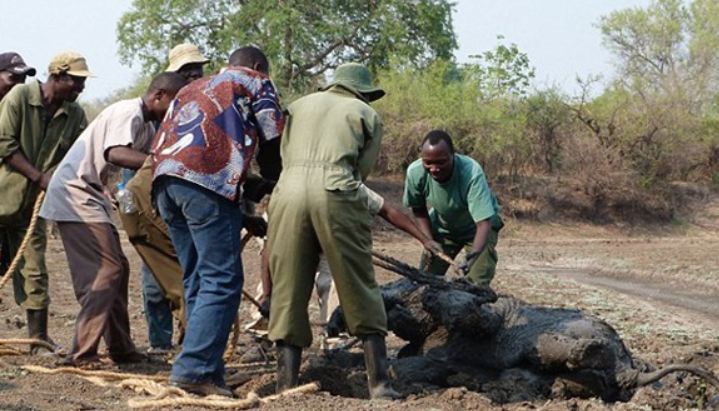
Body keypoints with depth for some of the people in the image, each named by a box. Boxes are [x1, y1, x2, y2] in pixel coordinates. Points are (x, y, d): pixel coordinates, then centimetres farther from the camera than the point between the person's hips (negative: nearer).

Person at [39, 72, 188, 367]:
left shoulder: (147, 124, 15)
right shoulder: (129, 113, -17)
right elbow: (115, 153, -34)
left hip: (89, 196, 11)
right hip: (75, 193, -11)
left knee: (117, 269, 12)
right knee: (107, 270, -15)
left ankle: (120, 349, 18)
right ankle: (81, 354, -16)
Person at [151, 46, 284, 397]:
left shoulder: (194, 88, 36)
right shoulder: (255, 82, 19)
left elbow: (159, 143, 28)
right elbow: (273, 142, 11)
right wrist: (271, 181, 30)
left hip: (164, 178, 7)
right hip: (207, 178, -7)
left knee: (197, 281, 12)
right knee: (222, 280, -8)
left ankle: (208, 371, 10)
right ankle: (194, 369, -17)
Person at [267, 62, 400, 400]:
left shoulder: (299, 106, 27)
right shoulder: (367, 114, 20)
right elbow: (363, 169, 14)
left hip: (288, 191, 2)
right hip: (335, 194, -2)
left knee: (288, 292, 7)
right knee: (360, 290, 6)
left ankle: (286, 387, 3)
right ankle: (379, 383, 5)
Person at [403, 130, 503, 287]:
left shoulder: (471, 173, -40)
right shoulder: (415, 172, -27)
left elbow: (484, 222, -43)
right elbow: (419, 209, -6)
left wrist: (474, 254, -60)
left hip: (476, 226, -4)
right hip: (443, 226, 4)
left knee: (477, 283, -16)